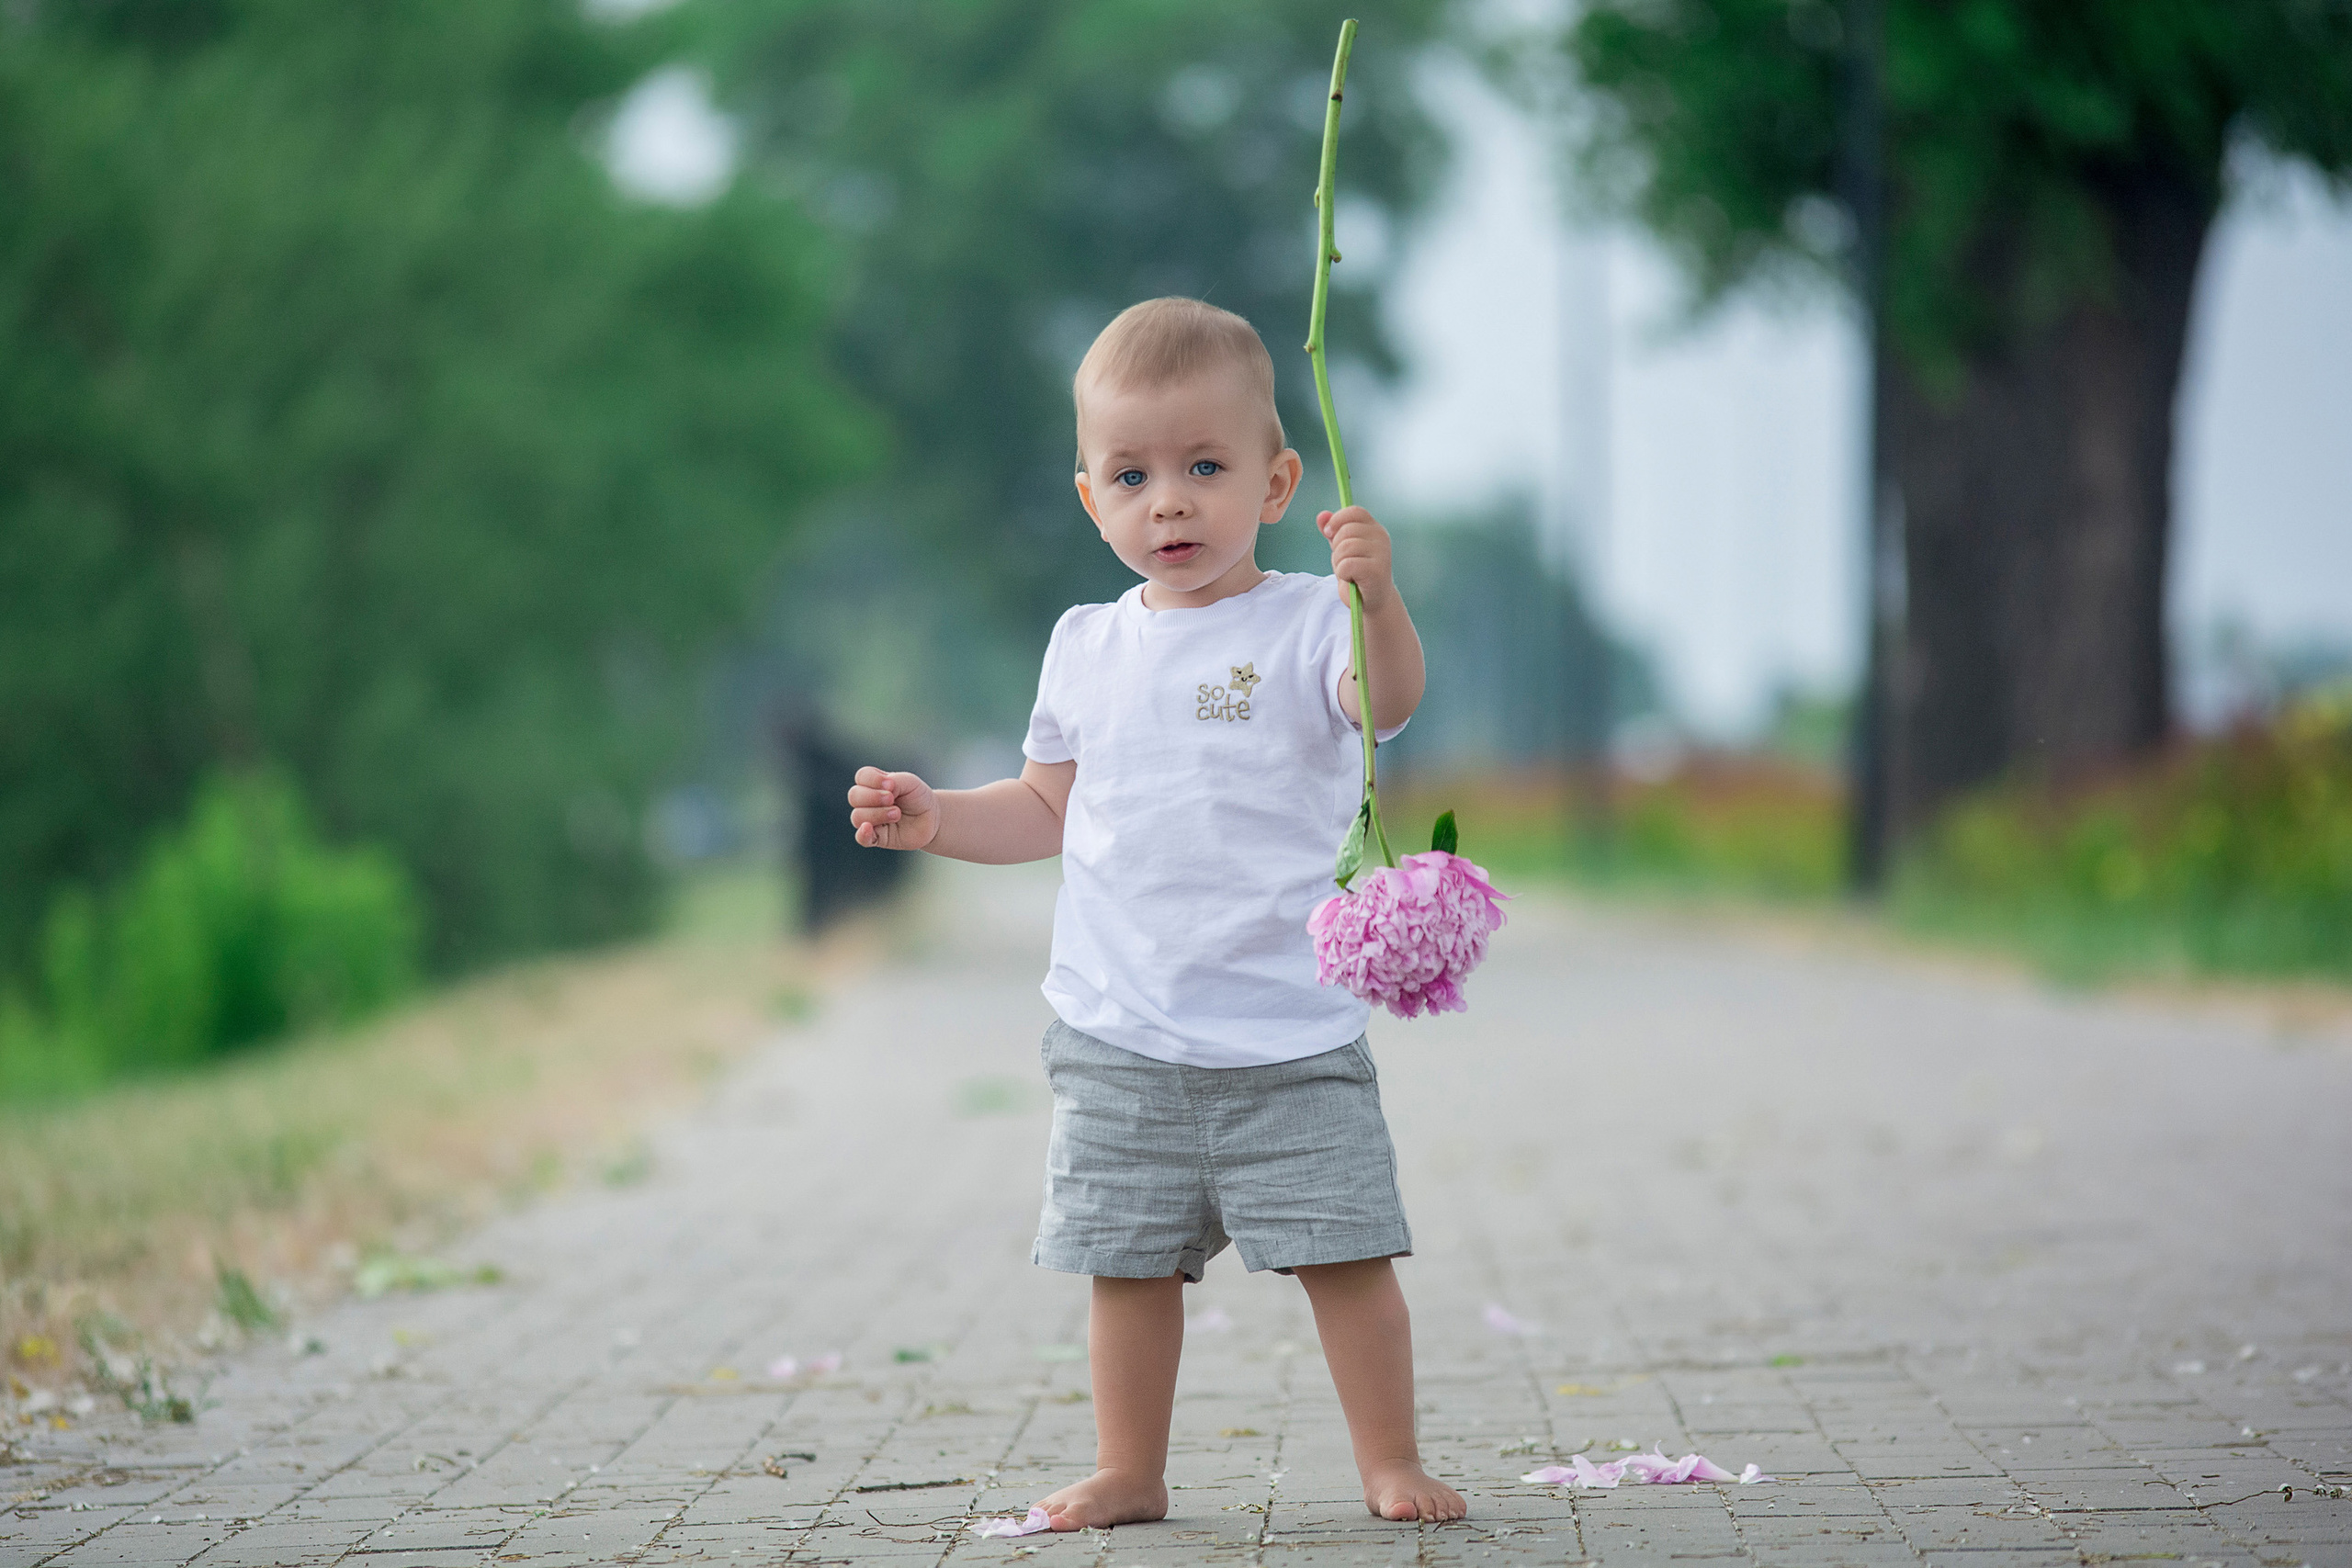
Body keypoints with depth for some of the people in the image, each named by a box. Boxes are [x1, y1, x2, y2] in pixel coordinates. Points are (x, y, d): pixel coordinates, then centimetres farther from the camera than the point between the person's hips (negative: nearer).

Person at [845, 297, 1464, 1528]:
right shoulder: (1088, 649, 10)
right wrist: (933, 817, 5)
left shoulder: (1301, 626, -5)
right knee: (1127, 1259, 8)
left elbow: (1388, 701, -26)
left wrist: (1376, 597, -44)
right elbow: (1049, 807, 20)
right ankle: (1129, 1473, 19)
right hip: (1119, 1036, 4)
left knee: (1343, 1250, -2)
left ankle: (1390, 1461, 10)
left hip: (1289, 1034, -4)